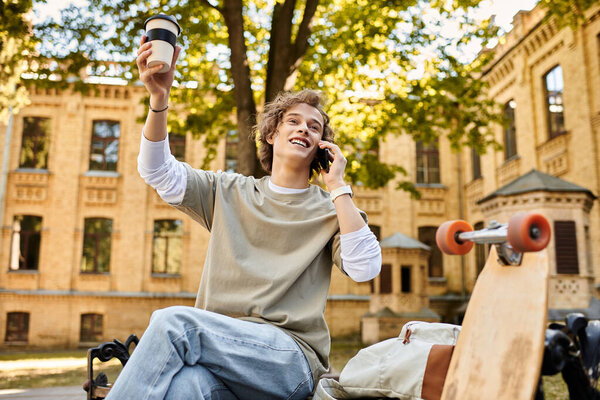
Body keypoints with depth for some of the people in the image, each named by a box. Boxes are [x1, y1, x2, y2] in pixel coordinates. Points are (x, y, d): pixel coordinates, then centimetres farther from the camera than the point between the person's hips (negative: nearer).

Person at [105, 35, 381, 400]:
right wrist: (159, 96, -11)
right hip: (221, 348, 2)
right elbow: (157, 170, 5)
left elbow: (366, 268, -9)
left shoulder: (330, 210, 8)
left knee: (173, 322, -29)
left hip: (292, 359, -2)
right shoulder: (229, 192, 16)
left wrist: (338, 186, -4)